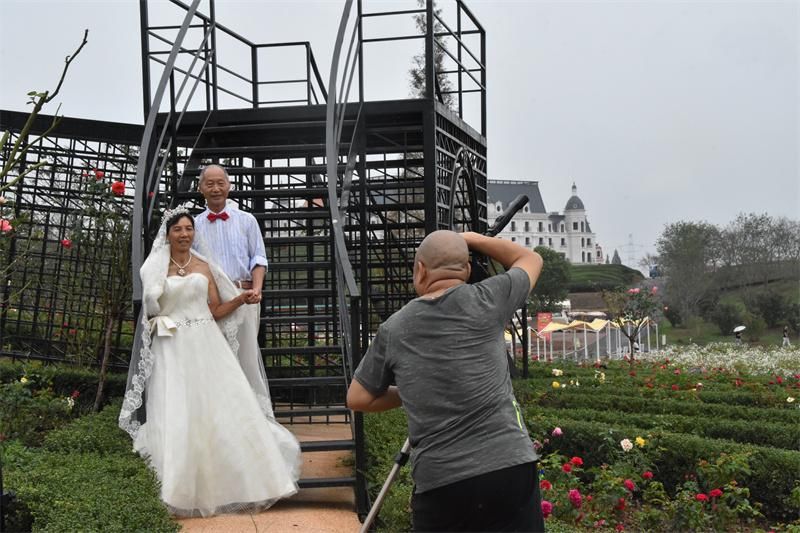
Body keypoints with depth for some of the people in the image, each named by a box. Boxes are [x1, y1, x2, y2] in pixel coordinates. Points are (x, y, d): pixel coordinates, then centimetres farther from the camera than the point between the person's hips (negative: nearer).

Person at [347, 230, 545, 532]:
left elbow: (358, 398, 15)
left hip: (438, 482, 1)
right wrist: (472, 239, 26)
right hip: (510, 468, -1)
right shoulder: (485, 301, 0)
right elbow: (530, 259, 20)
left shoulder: (393, 329, 5)